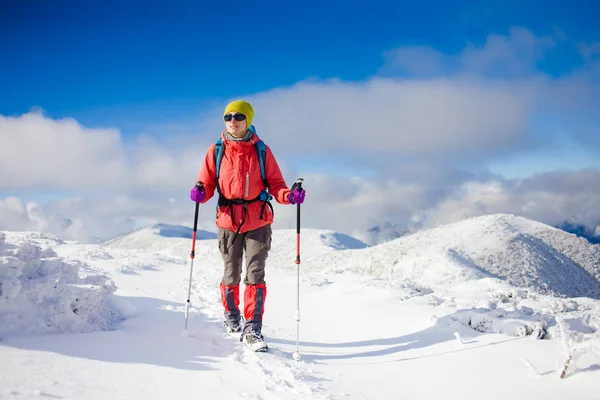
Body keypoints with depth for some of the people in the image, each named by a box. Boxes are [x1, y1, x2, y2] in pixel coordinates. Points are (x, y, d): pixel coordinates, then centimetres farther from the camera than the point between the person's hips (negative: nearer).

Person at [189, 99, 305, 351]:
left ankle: (252, 329, 2)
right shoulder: (216, 151, 3)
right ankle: (231, 316, 37)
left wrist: (289, 196, -20)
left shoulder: (262, 150, 1)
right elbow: (207, 183, 4)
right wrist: (200, 192, -19)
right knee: (231, 275, 12)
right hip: (228, 221, 1)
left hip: (258, 222, -1)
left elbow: (275, 184, 0)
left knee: (255, 275, -6)